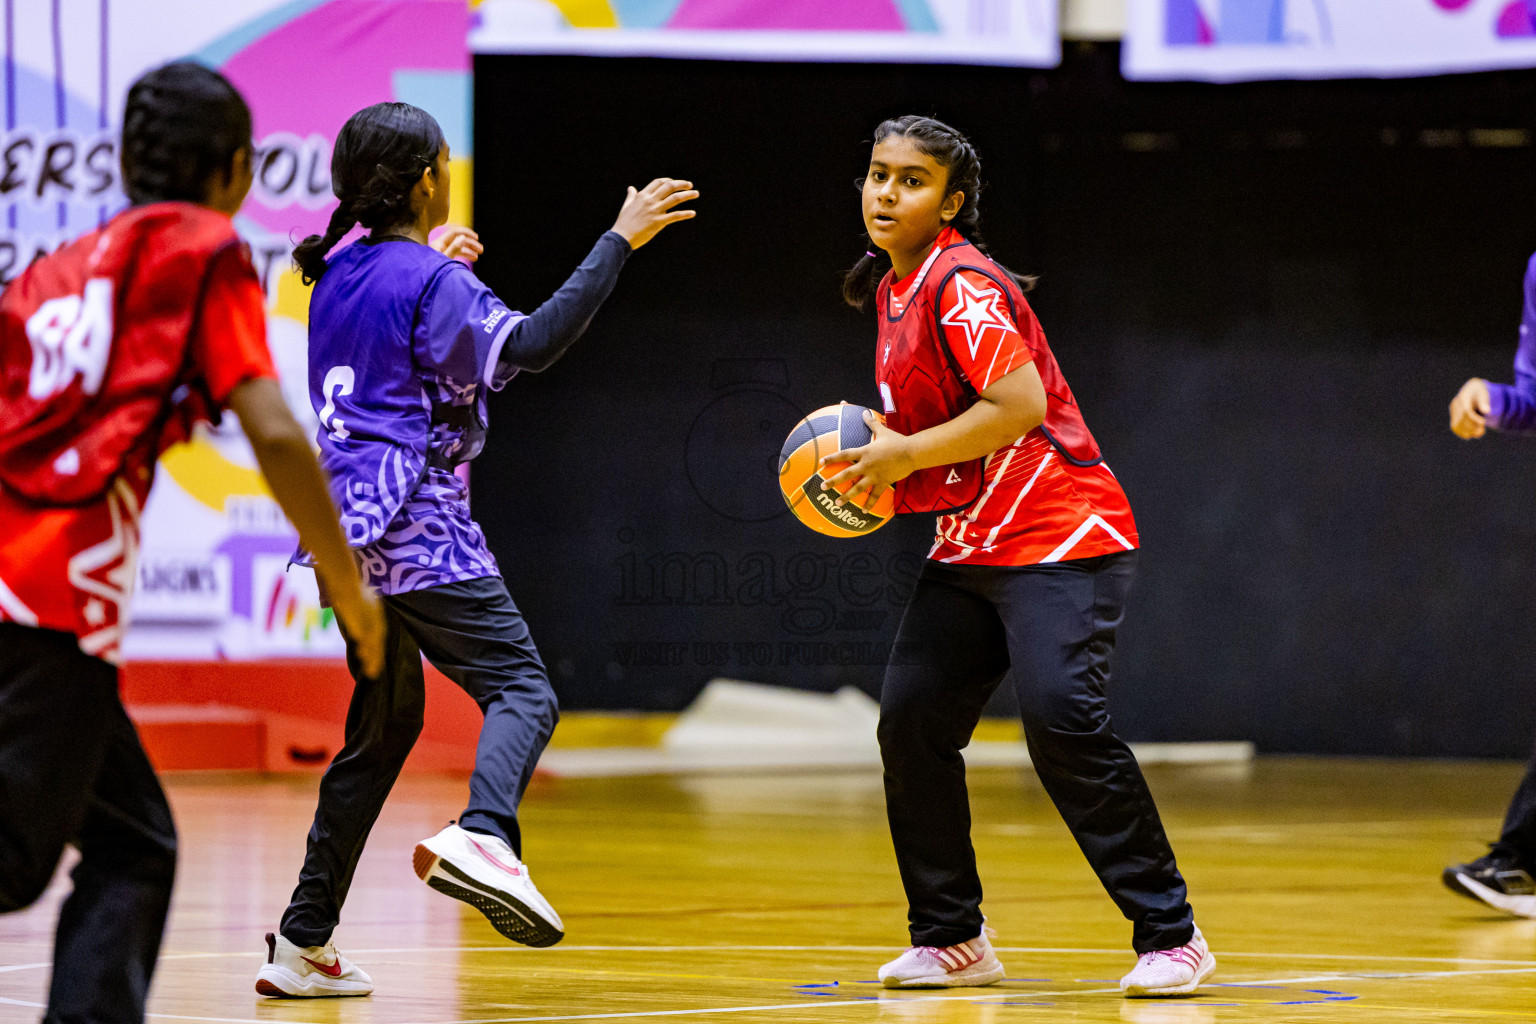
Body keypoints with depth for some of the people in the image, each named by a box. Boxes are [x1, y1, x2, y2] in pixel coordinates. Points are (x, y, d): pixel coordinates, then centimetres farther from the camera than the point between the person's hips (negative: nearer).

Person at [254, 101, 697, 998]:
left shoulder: (339, 276, 14)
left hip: (347, 528, 8)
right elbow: (529, 346, -22)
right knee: (523, 690, -11)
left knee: (385, 724, 16)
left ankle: (303, 943, 14)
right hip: (421, 529, -8)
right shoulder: (430, 283, -10)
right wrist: (622, 240, -18)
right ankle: (482, 837, -42)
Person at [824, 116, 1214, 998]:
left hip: (1060, 536, -9)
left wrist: (906, 455, -17)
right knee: (911, 721, 1)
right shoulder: (891, 289, 13)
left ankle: (1171, 935, -12)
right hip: (971, 549, 9)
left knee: (1062, 717, -20)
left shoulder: (960, 284, -15)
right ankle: (951, 939, 12)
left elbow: (1020, 406, -22)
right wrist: (878, 453, 7)